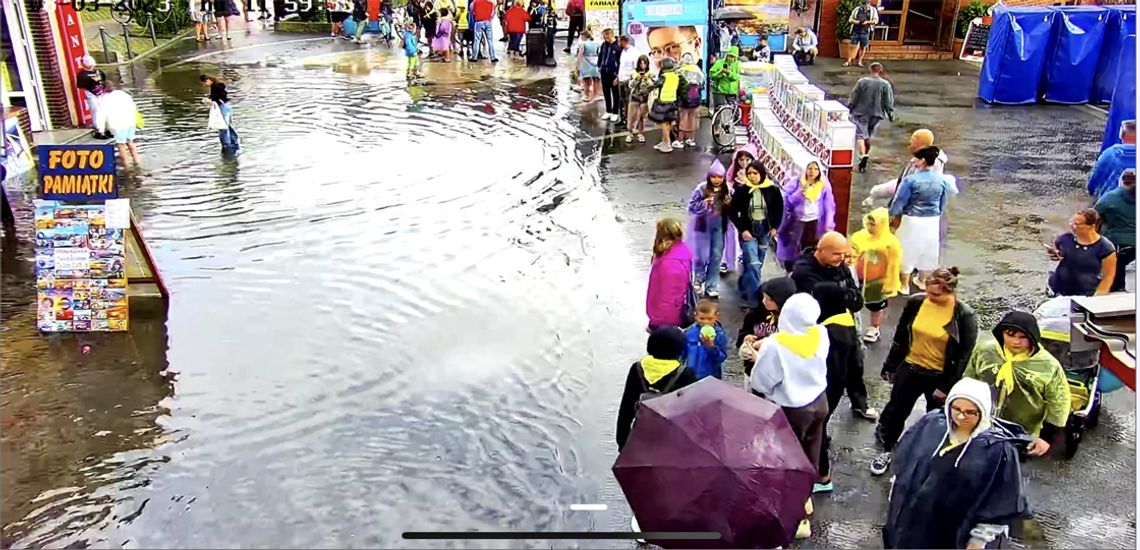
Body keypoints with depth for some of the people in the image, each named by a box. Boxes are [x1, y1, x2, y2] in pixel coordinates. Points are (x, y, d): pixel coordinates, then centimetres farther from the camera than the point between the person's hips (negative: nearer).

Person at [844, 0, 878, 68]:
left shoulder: (873, 10, 4)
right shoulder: (856, 9, 8)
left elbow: (876, 21, -1)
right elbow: (850, 19, 11)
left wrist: (867, 22, -16)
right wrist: (855, 21, -11)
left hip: (865, 32, -1)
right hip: (855, 31, 1)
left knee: (863, 47, 4)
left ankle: (860, 61, 14)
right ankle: (849, 61, 2)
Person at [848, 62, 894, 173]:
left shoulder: (862, 81, -9)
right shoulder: (885, 84, -5)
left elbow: (853, 97, -5)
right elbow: (889, 102, -1)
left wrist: (848, 108, 6)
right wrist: (890, 114, 10)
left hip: (861, 113, -3)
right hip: (876, 114, 3)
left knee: (860, 134, -5)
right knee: (869, 135, 20)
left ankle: (863, 155, -26)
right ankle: (866, 154, 33)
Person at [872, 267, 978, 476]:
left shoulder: (964, 315, -19)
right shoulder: (916, 302, -11)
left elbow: (964, 355, -12)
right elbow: (900, 337, 1)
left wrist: (947, 386, -12)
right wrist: (890, 366, 5)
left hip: (941, 376, -3)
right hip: (909, 369, 3)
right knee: (896, 410, 16)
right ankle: (887, 450, 36)